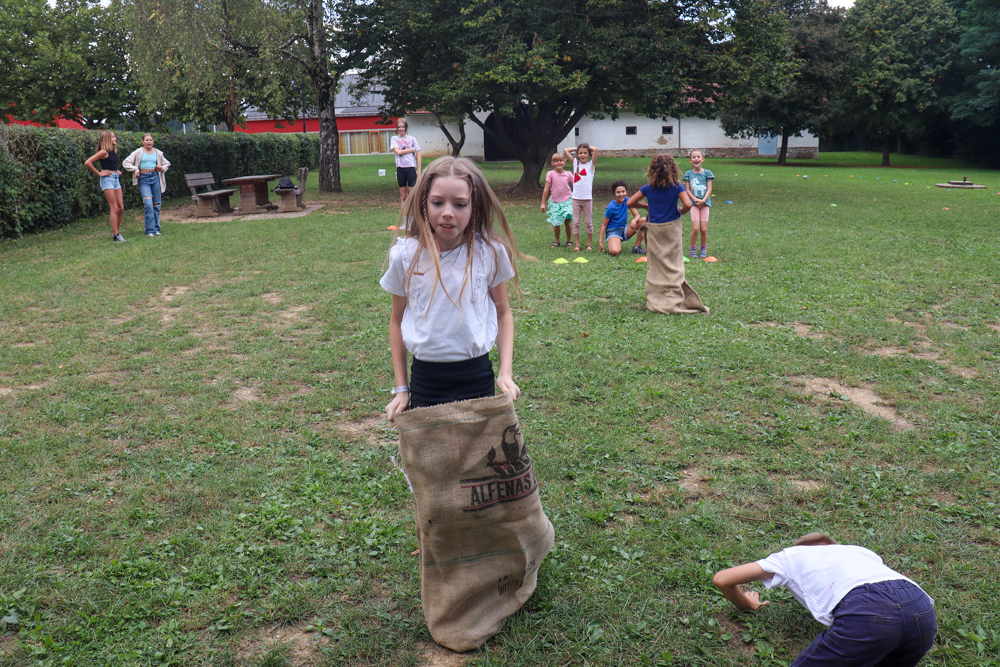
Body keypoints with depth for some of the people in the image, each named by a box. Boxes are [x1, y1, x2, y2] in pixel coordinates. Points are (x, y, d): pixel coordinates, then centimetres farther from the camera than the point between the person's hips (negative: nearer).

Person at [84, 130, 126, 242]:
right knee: (114, 208, -9)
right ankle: (115, 235, -6)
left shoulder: (113, 152, 13)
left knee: (121, 208, 6)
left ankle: (117, 232, 15)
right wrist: (99, 173, -11)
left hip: (116, 179, 8)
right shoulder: (104, 152, -11)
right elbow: (87, 162, -17)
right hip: (107, 179, -8)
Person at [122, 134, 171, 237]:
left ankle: (156, 229, 16)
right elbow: (126, 163, 1)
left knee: (156, 204, 5)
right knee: (148, 204, -15)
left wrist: (162, 168, 6)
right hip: (143, 179, -3)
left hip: (155, 177, 3)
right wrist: (135, 170, -8)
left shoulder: (158, 153, 11)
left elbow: (166, 163, 26)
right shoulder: (138, 152, 2)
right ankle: (150, 230, -10)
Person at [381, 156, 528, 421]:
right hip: (425, 377, 1)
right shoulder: (405, 255, -6)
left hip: (477, 378, 0)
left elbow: (502, 313, 6)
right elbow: (397, 321, 6)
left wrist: (506, 373, -3)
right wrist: (401, 389, 5)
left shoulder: (490, 252, -7)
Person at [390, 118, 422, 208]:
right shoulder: (394, 139, 8)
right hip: (400, 169, 2)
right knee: (403, 195, 6)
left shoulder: (412, 139, 5)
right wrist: (411, 149, -5)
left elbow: (418, 155, 2)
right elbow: (398, 152, -8)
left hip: (411, 168, -2)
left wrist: (419, 171, -4)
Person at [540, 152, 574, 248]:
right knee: (556, 223, -1)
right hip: (554, 202, 0)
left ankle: (569, 240, 9)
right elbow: (546, 189, -2)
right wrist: (543, 203, -1)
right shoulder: (550, 174, -3)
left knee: (567, 222, -10)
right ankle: (557, 241, 20)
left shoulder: (568, 174, 2)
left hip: (567, 201, 0)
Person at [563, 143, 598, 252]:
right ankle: (576, 244, 10)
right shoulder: (575, 163, 9)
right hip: (576, 197, 2)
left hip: (587, 198, -2)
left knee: (589, 222, 5)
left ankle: (589, 243, 15)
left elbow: (595, 149, -12)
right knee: (576, 222, 3)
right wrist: (577, 148, 11)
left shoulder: (591, 164, 2)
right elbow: (565, 150, 9)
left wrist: (588, 147, 5)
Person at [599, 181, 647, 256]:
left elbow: (637, 215, -4)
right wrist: (600, 242, -14)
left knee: (644, 220, -15)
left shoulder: (627, 200, -2)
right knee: (615, 252, -35)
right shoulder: (611, 207, -16)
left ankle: (637, 247, -7)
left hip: (624, 230, 6)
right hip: (613, 231, -6)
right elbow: (604, 225, -10)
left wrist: (634, 221, -29)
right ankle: (611, 244, 4)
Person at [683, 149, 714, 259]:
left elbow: (709, 189, 0)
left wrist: (703, 200, -15)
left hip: (705, 203, 0)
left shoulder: (707, 173, 4)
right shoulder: (688, 173, 6)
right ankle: (692, 250, 7)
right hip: (694, 203, 0)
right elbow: (688, 190, 3)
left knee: (704, 229, -3)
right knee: (695, 228, -12)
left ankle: (704, 250, 16)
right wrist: (695, 199, -13)